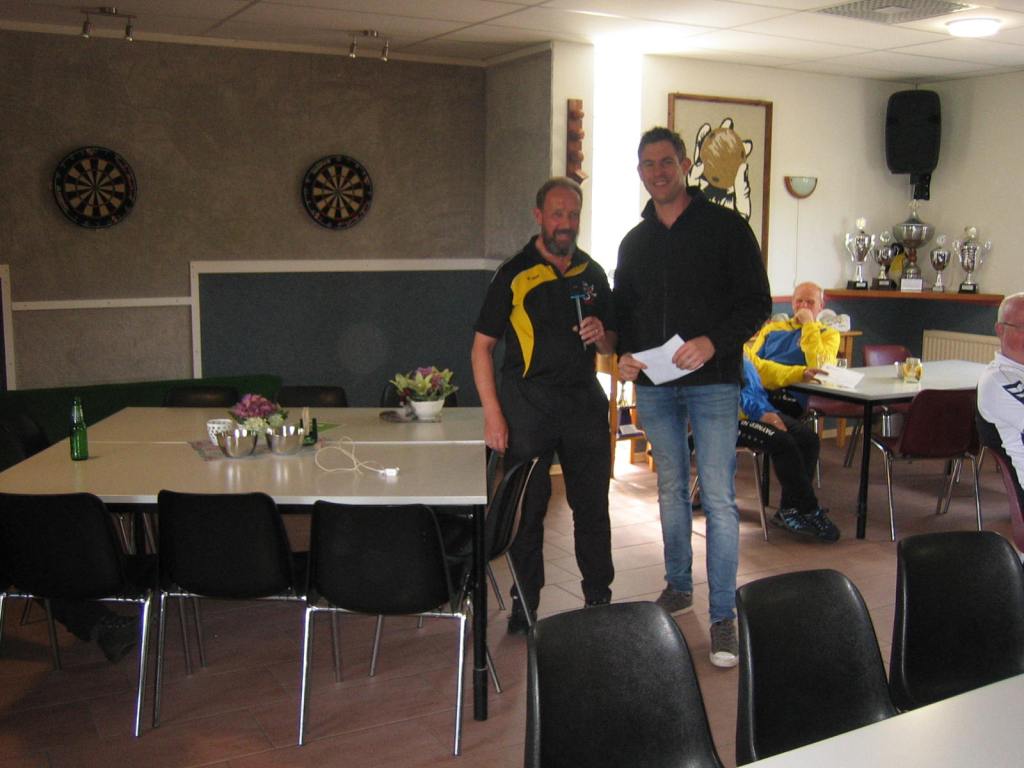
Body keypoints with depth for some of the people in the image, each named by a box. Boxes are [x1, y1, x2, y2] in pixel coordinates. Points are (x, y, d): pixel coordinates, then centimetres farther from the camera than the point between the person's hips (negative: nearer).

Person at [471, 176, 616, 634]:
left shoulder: (592, 273, 9)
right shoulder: (513, 275, -3)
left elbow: (612, 344, 17)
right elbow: (482, 346, -3)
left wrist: (601, 336, -8)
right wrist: (493, 415, -10)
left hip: (584, 403, 3)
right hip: (528, 405, -3)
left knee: (592, 505, 8)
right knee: (527, 507, 4)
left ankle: (599, 597, 23)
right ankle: (524, 604, 18)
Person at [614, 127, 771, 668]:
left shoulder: (725, 227, -2)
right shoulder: (634, 242, 13)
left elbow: (757, 303, -5)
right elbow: (623, 309, 19)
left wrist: (713, 343, -21)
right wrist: (624, 354, -1)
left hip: (712, 382, -5)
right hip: (653, 386, 5)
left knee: (718, 498, -6)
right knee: (671, 491, 15)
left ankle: (724, 615, 1)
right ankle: (678, 587, 30)